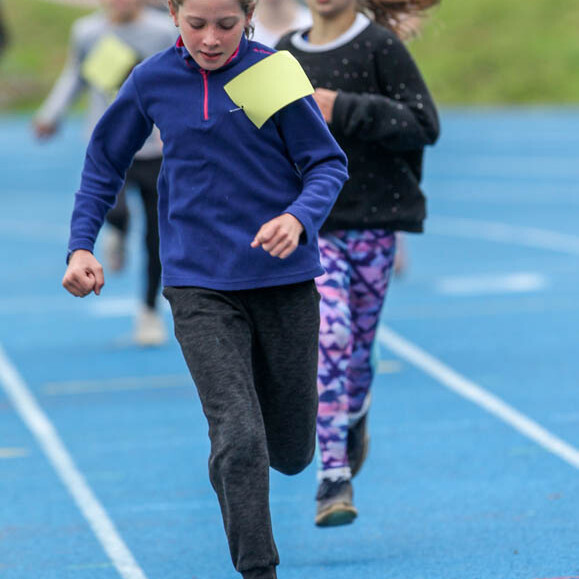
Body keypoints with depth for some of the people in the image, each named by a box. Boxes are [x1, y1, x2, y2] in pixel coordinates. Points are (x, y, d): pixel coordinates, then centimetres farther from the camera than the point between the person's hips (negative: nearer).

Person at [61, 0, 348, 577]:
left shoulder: (273, 73, -7)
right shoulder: (152, 81, -1)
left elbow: (328, 163, -4)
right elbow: (105, 162, 14)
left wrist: (299, 218, -24)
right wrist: (81, 246, 4)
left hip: (284, 280, 1)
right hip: (198, 286, 0)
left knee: (291, 452, 10)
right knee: (239, 436, -17)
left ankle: (227, 467, 45)